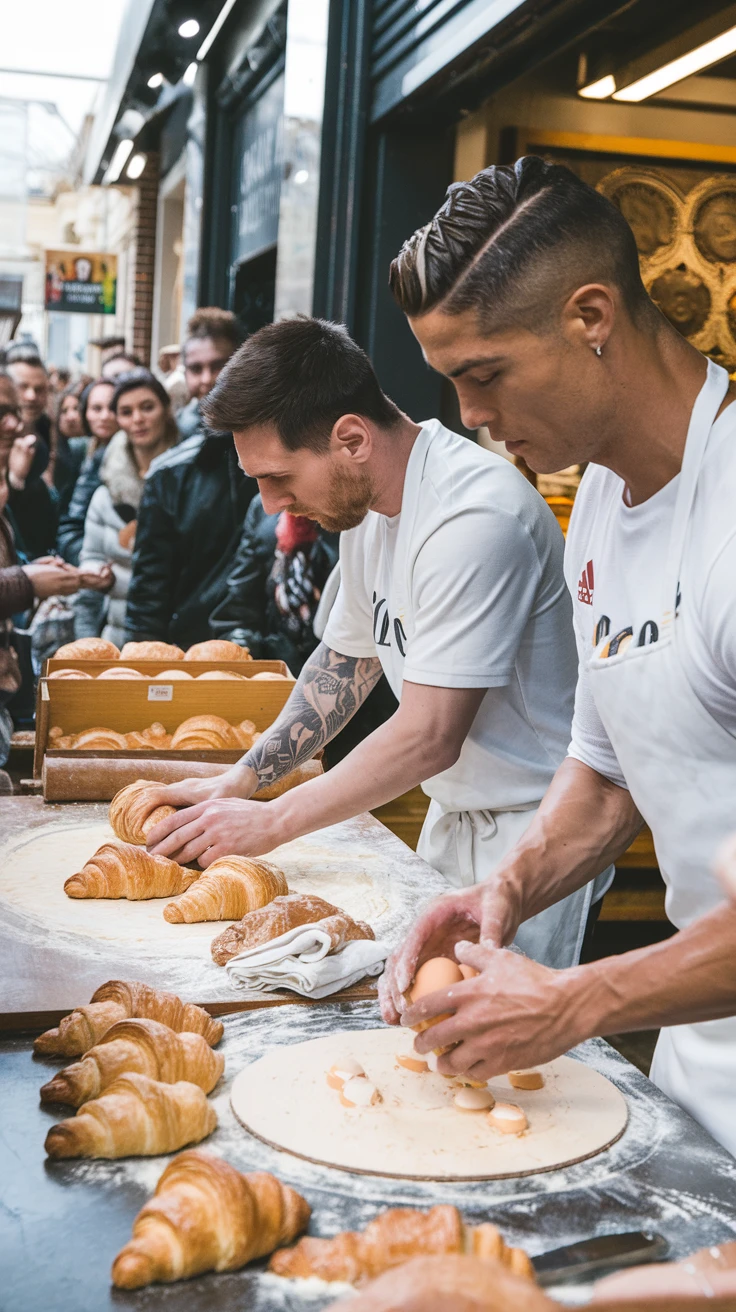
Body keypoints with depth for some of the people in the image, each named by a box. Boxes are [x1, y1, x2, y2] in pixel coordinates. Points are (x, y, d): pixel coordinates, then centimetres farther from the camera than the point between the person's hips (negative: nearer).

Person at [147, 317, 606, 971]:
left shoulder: (476, 517, -27)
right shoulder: (360, 500, 2)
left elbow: (428, 738, -26)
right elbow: (349, 656, 15)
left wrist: (271, 822, -17)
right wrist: (242, 778, 5)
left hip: (533, 825, -8)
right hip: (455, 814, 8)